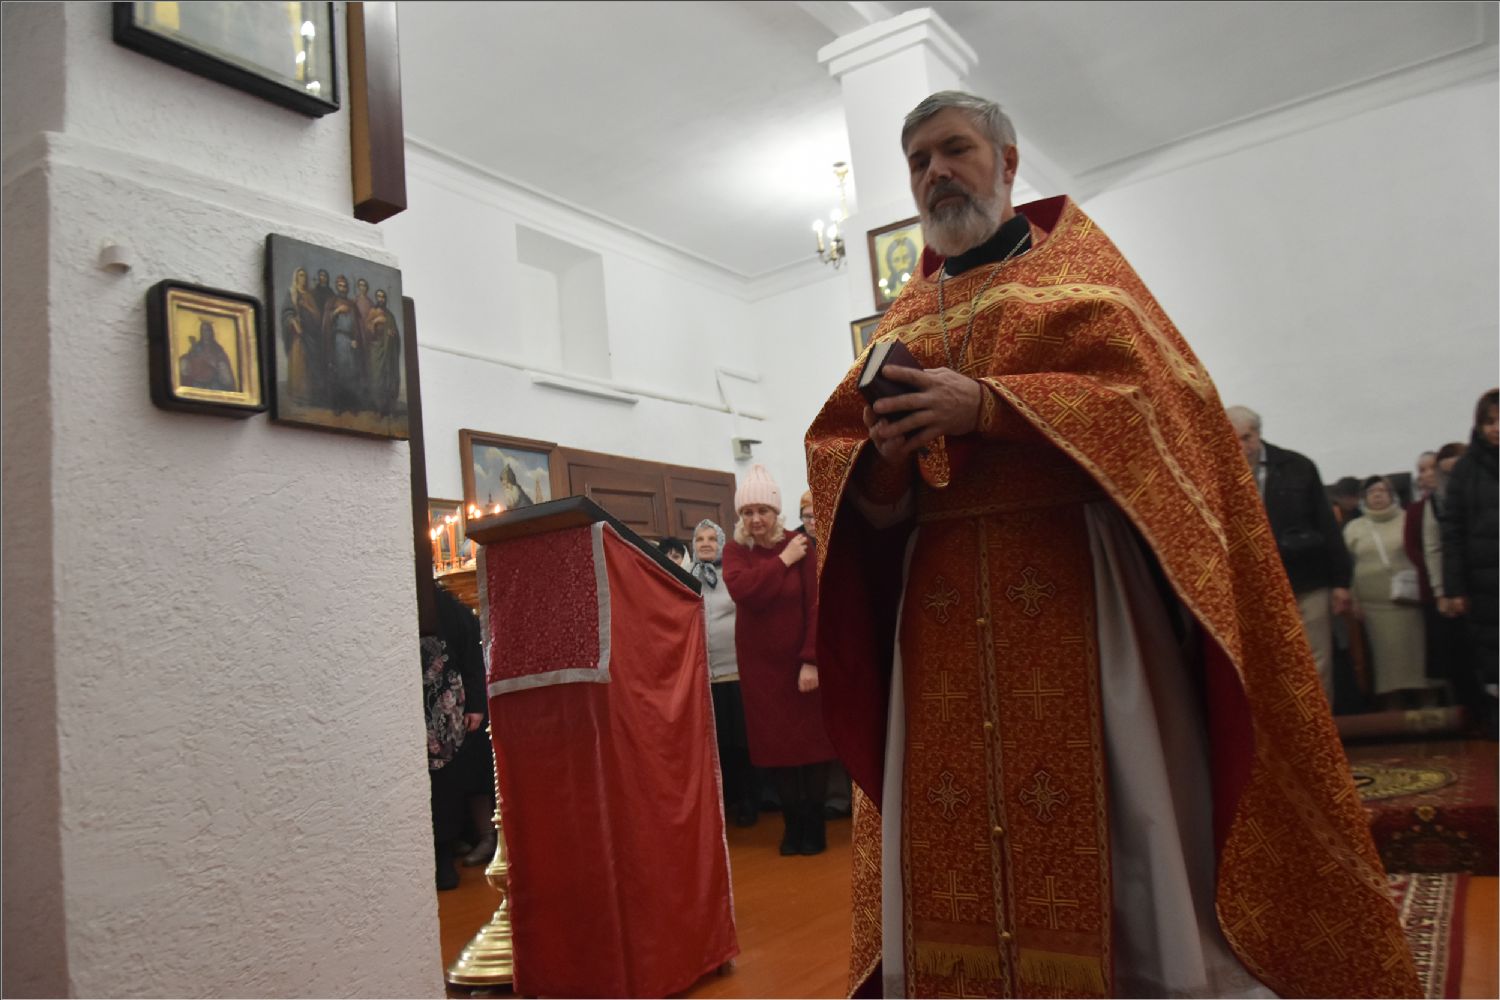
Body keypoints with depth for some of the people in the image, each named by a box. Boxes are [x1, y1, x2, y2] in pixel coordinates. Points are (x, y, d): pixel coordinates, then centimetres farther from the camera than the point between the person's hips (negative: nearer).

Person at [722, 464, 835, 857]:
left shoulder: (800, 545, -6)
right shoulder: (734, 551, 0)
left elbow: (815, 604, -11)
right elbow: (743, 591, -21)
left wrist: (811, 660, -17)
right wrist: (783, 560, -19)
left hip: (802, 660, -1)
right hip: (760, 664, 2)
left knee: (812, 739, 3)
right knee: (775, 742, 5)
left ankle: (815, 824, 17)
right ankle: (792, 824, 18)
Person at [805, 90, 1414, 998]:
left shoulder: (1077, 257, 11)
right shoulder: (903, 317, 20)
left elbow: (1156, 389, -6)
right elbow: (837, 455, 12)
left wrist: (988, 406, -17)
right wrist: (882, 457, -12)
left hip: (1074, 579, -3)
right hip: (940, 605, 4)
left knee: (1119, 823, -3)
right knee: (950, 846, 3)